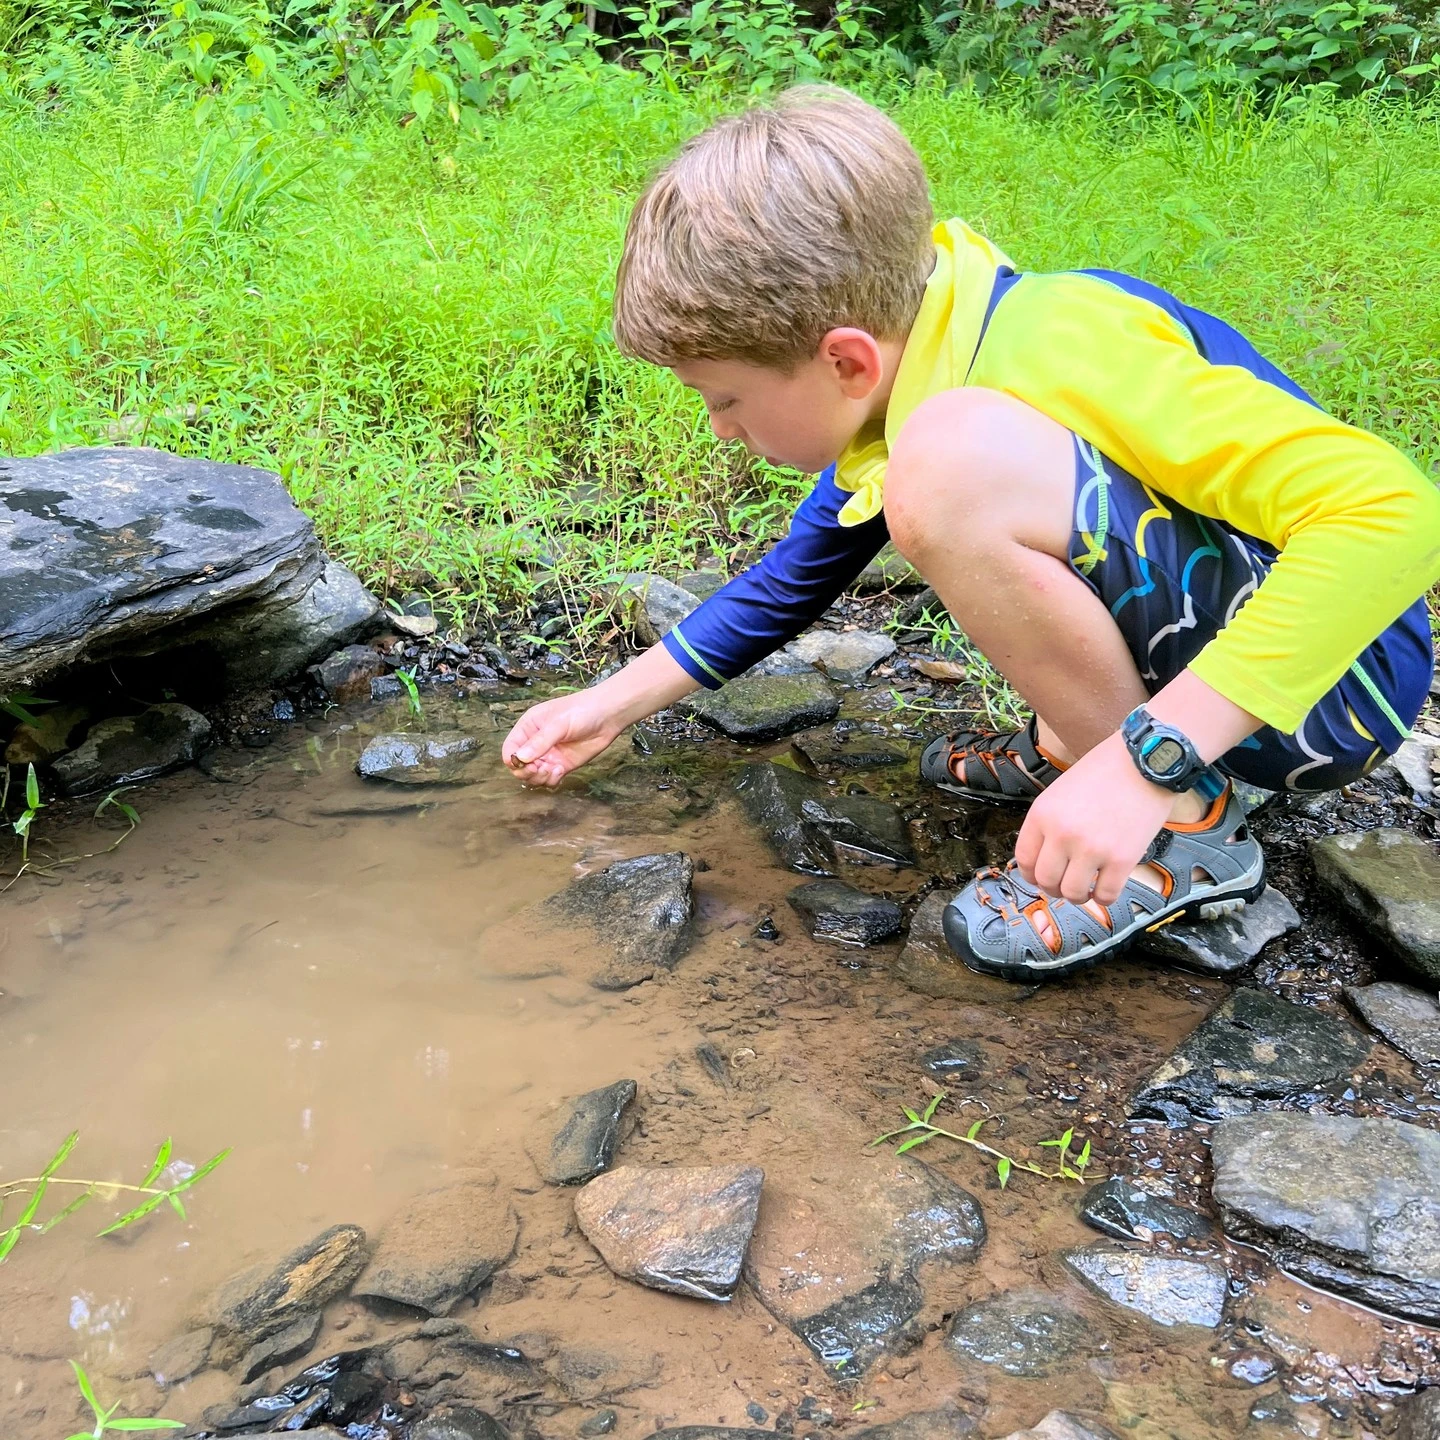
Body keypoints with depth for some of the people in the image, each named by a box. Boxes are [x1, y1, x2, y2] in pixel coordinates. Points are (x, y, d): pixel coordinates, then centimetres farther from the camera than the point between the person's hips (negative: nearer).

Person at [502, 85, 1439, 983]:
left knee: (954, 462, -30)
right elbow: (788, 587, 17)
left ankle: (1186, 830, -13)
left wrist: (1148, 763, -35)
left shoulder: (1055, 346, -26)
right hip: (1194, 660, 9)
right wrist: (613, 705, 18)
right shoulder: (898, 381, 1)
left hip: (1334, 682, -8)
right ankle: (1072, 745, 11)